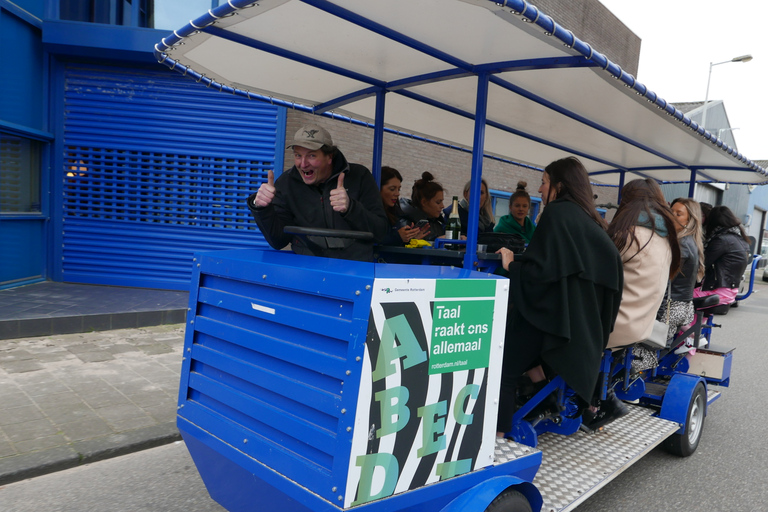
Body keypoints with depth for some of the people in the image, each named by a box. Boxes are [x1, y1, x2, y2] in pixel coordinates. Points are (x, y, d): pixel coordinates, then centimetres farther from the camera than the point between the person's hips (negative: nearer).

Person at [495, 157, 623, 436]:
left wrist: (511, 264, -3)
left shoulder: (557, 213, -12)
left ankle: (497, 433, -1)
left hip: (549, 314, -8)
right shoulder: (589, 219, 11)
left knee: (505, 369, -2)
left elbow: (541, 269, -22)